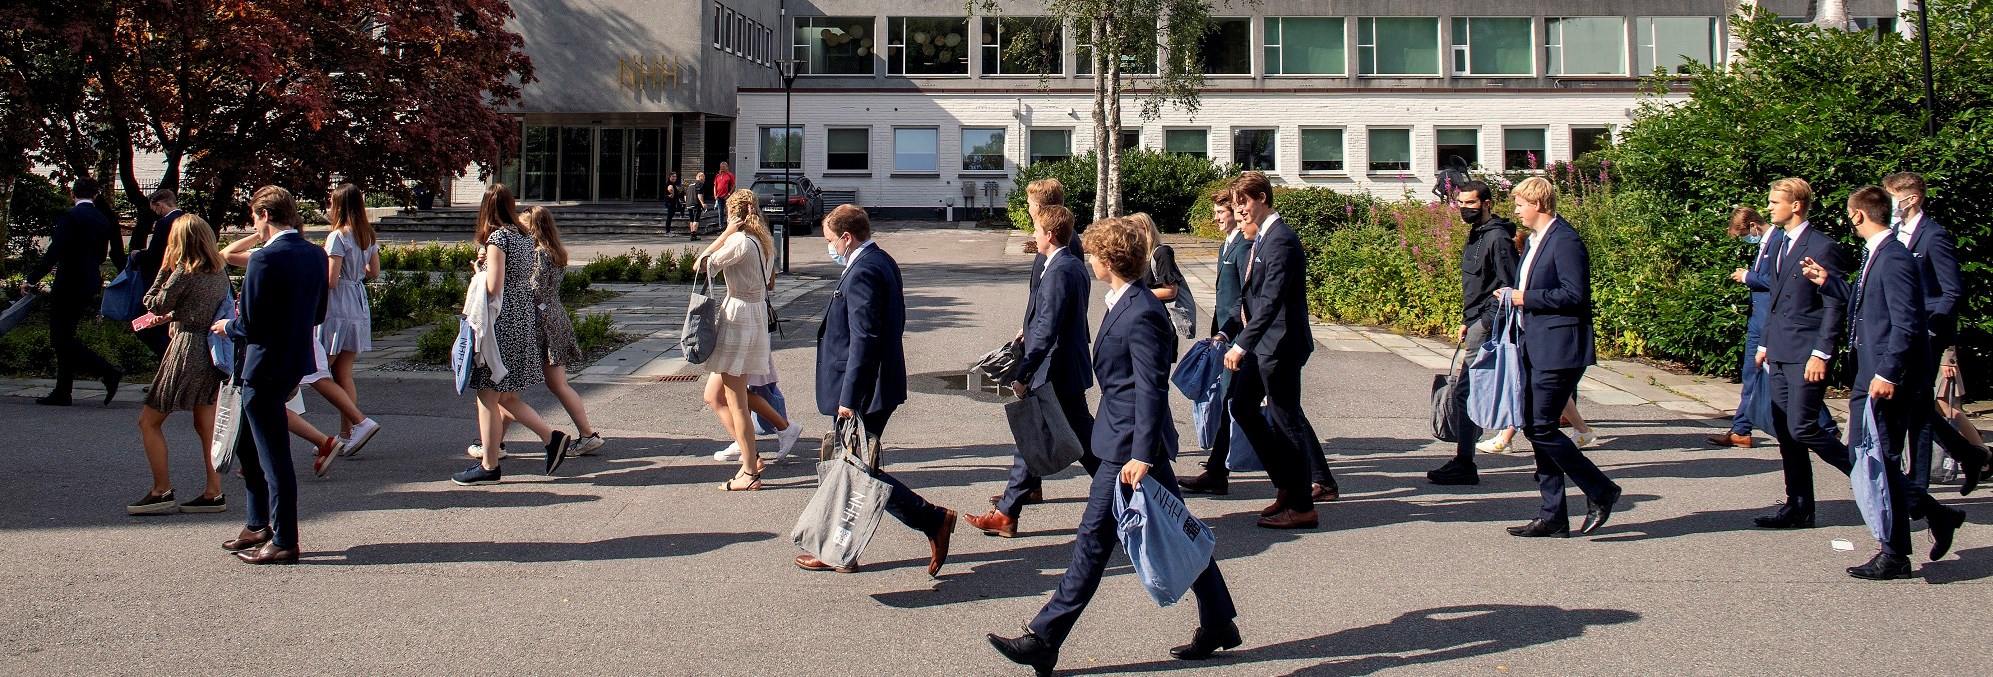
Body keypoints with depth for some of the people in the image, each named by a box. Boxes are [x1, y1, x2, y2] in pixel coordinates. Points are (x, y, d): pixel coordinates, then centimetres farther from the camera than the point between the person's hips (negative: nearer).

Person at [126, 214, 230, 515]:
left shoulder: (183, 274, -14)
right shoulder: (220, 270, 7)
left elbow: (155, 305, -1)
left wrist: (164, 269, 4)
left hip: (187, 350, -7)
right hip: (213, 351, 7)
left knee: (149, 421, 4)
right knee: (206, 425, 11)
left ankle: (161, 491, 3)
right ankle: (214, 493, 10)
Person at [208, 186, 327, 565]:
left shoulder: (264, 259, -20)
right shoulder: (316, 255, 5)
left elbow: (249, 324, -19)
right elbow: (318, 315, 11)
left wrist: (228, 326, 1)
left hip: (266, 366, -9)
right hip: (297, 361, 9)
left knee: (273, 456, 0)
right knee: (248, 445, 22)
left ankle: (284, 542, 7)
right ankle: (259, 526, 30)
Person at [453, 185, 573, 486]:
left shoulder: (497, 238, -13)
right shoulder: (524, 237, 12)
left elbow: (494, 288, -18)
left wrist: (479, 271, 0)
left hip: (501, 323, -9)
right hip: (523, 318, 9)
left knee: (488, 395, 0)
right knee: (504, 395, 16)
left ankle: (489, 466, 5)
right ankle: (552, 437, 8)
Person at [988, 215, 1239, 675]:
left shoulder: (1140, 315, -20)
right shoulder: (1126, 303, 11)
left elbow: (1152, 390, -22)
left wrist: (1141, 456, -25)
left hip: (1129, 446, -10)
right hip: (1134, 443, 10)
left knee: (1094, 539, -4)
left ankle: (1044, 640, 2)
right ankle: (1218, 624, 23)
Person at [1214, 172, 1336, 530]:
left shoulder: (1281, 241, -19)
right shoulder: (1261, 239, 13)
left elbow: (1271, 301, -26)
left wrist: (1241, 345, -30)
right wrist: (1227, 331, 13)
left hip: (1280, 344, -11)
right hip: (1263, 345, 11)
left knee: (1286, 420, -3)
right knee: (1242, 406, 16)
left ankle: (1301, 506, 8)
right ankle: (1288, 484, 25)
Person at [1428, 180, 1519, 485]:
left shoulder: (1498, 238, -13)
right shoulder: (1475, 236, 17)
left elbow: (1509, 289, -17)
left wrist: (1486, 323, -20)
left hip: (1488, 326, -10)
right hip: (1477, 323, 10)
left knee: (1464, 390, -11)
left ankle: (1464, 464, -8)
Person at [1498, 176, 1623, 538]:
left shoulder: (1565, 241, -14)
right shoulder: (1534, 240, 17)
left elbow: (1575, 294, -21)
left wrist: (1524, 298, -15)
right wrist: (1510, 297, 6)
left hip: (1559, 349, -11)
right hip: (1535, 348, 11)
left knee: (1542, 429, -10)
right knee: (1534, 428, 9)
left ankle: (1600, 491, 5)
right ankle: (1553, 517, 14)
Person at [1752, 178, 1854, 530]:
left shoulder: (1823, 248, -11)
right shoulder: (1782, 246, 16)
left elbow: (1835, 306, -14)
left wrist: (1821, 354, -18)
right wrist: (1765, 343, 21)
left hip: (1806, 355, -9)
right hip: (1781, 354, 9)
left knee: (1802, 428, -11)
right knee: (1784, 431, 8)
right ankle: (1798, 508, 14)